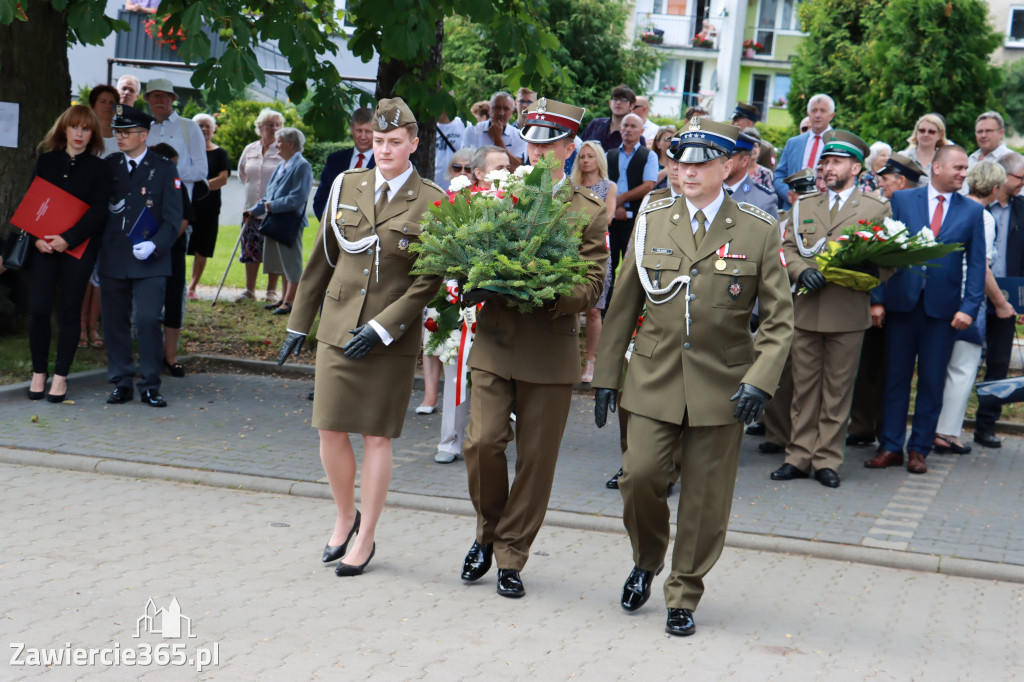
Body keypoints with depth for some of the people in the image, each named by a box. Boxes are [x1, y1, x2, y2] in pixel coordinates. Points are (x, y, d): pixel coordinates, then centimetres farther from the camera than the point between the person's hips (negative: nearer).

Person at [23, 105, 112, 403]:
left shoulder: (98, 168, 3)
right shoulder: (46, 161, 10)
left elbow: (98, 212, -5)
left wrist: (67, 239, -17)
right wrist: (37, 237, -9)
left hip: (79, 247, -2)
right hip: (44, 245, 2)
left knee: (69, 311, 1)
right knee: (38, 309, -5)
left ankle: (60, 377, 9)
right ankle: (39, 373, 9)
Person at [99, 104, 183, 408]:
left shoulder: (164, 169, 3)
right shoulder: (108, 166, 11)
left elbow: (173, 217, 0)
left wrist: (155, 245, -16)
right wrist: (95, 252, 0)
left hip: (150, 261, -3)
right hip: (112, 259, 3)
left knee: (148, 320, -10)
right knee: (114, 321, 5)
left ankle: (150, 386, -1)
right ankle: (122, 383, 15)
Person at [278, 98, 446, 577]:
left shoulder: (431, 202, -4)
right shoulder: (346, 186, 7)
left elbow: (429, 280, -7)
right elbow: (323, 259, 13)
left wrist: (382, 327, -15)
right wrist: (298, 323, 13)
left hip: (393, 338, -3)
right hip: (338, 327, 3)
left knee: (376, 437, 2)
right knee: (330, 429, 2)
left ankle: (365, 539, 15)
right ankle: (345, 517, 27)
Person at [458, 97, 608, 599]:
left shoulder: (590, 212, 3)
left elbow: (591, 285, -3)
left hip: (550, 352, -1)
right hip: (493, 342, 2)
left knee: (536, 458, 3)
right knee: (482, 443, -8)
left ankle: (510, 557, 17)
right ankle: (489, 530, 18)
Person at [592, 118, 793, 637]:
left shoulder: (759, 231, 0)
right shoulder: (651, 221, 5)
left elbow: (779, 318, 0)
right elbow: (623, 305, 10)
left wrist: (759, 379, -13)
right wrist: (605, 375, 7)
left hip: (721, 384, -1)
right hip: (655, 379, 1)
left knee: (705, 497, 3)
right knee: (639, 476, -8)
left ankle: (683, 598, 21)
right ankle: (646, 562, 22)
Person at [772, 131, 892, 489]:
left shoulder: (877, 208, 6)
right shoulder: (804, 205, 15)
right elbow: (787, 249, 11)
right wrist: (802, 271, -9)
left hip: (848, 313, -2)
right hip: (806, 309, 3)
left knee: (837, 390, 2)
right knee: (804, 388, 6)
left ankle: (827, 460, 10)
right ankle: (799, 457, 13)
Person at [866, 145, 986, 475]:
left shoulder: (972, 211, 5)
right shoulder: (901, 200, 3)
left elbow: (976, 263, 4)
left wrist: (968, 308, -6)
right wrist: (877, 299, -6)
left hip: (943, 308, 0)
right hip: (902, 302, 0)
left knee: (932, 382, 4)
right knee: (896, 377, 5)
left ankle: (919, 449, 14)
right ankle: (891, 447, 13)